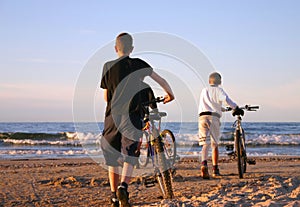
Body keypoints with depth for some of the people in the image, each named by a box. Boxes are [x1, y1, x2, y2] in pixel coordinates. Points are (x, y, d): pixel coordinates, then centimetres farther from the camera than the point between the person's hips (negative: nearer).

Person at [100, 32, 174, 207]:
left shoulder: (108, 66, 6)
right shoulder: (138, 64, 4)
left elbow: (106, 97, 11)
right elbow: (161, 81, 9)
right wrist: (170, 94, 28)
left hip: (112, 116, 2)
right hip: (132, 116, -2)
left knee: (112, 156, 12)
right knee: (130, 155, -4)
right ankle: (124, 186, -29)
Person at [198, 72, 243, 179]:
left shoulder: (204, 91, 24)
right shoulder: (219, 90, 7)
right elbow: (226, 100, -13)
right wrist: (236, 108, -11)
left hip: (202, 117, 3)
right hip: (214, 117, -3)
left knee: (205, 144, -4)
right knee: (215, 144, 10)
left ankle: (204, 163, -30)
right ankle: (215, 169, 12)